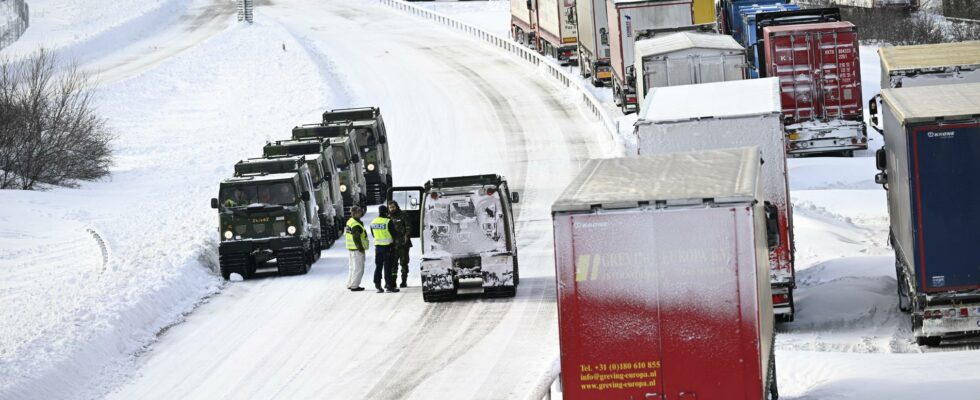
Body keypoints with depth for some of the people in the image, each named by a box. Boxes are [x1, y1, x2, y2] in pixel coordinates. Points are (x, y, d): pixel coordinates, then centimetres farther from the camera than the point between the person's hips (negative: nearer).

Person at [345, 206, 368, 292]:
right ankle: (354, 286, -2)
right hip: (357, 249, -10)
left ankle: (350, 284, 25)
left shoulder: (349, 222, 11)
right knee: (358, 268, -3)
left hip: (350, 248, 10)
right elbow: (356, 238, -24)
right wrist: (360, 248, -17)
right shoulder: (356, 225, -20)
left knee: (352, 267, 18)